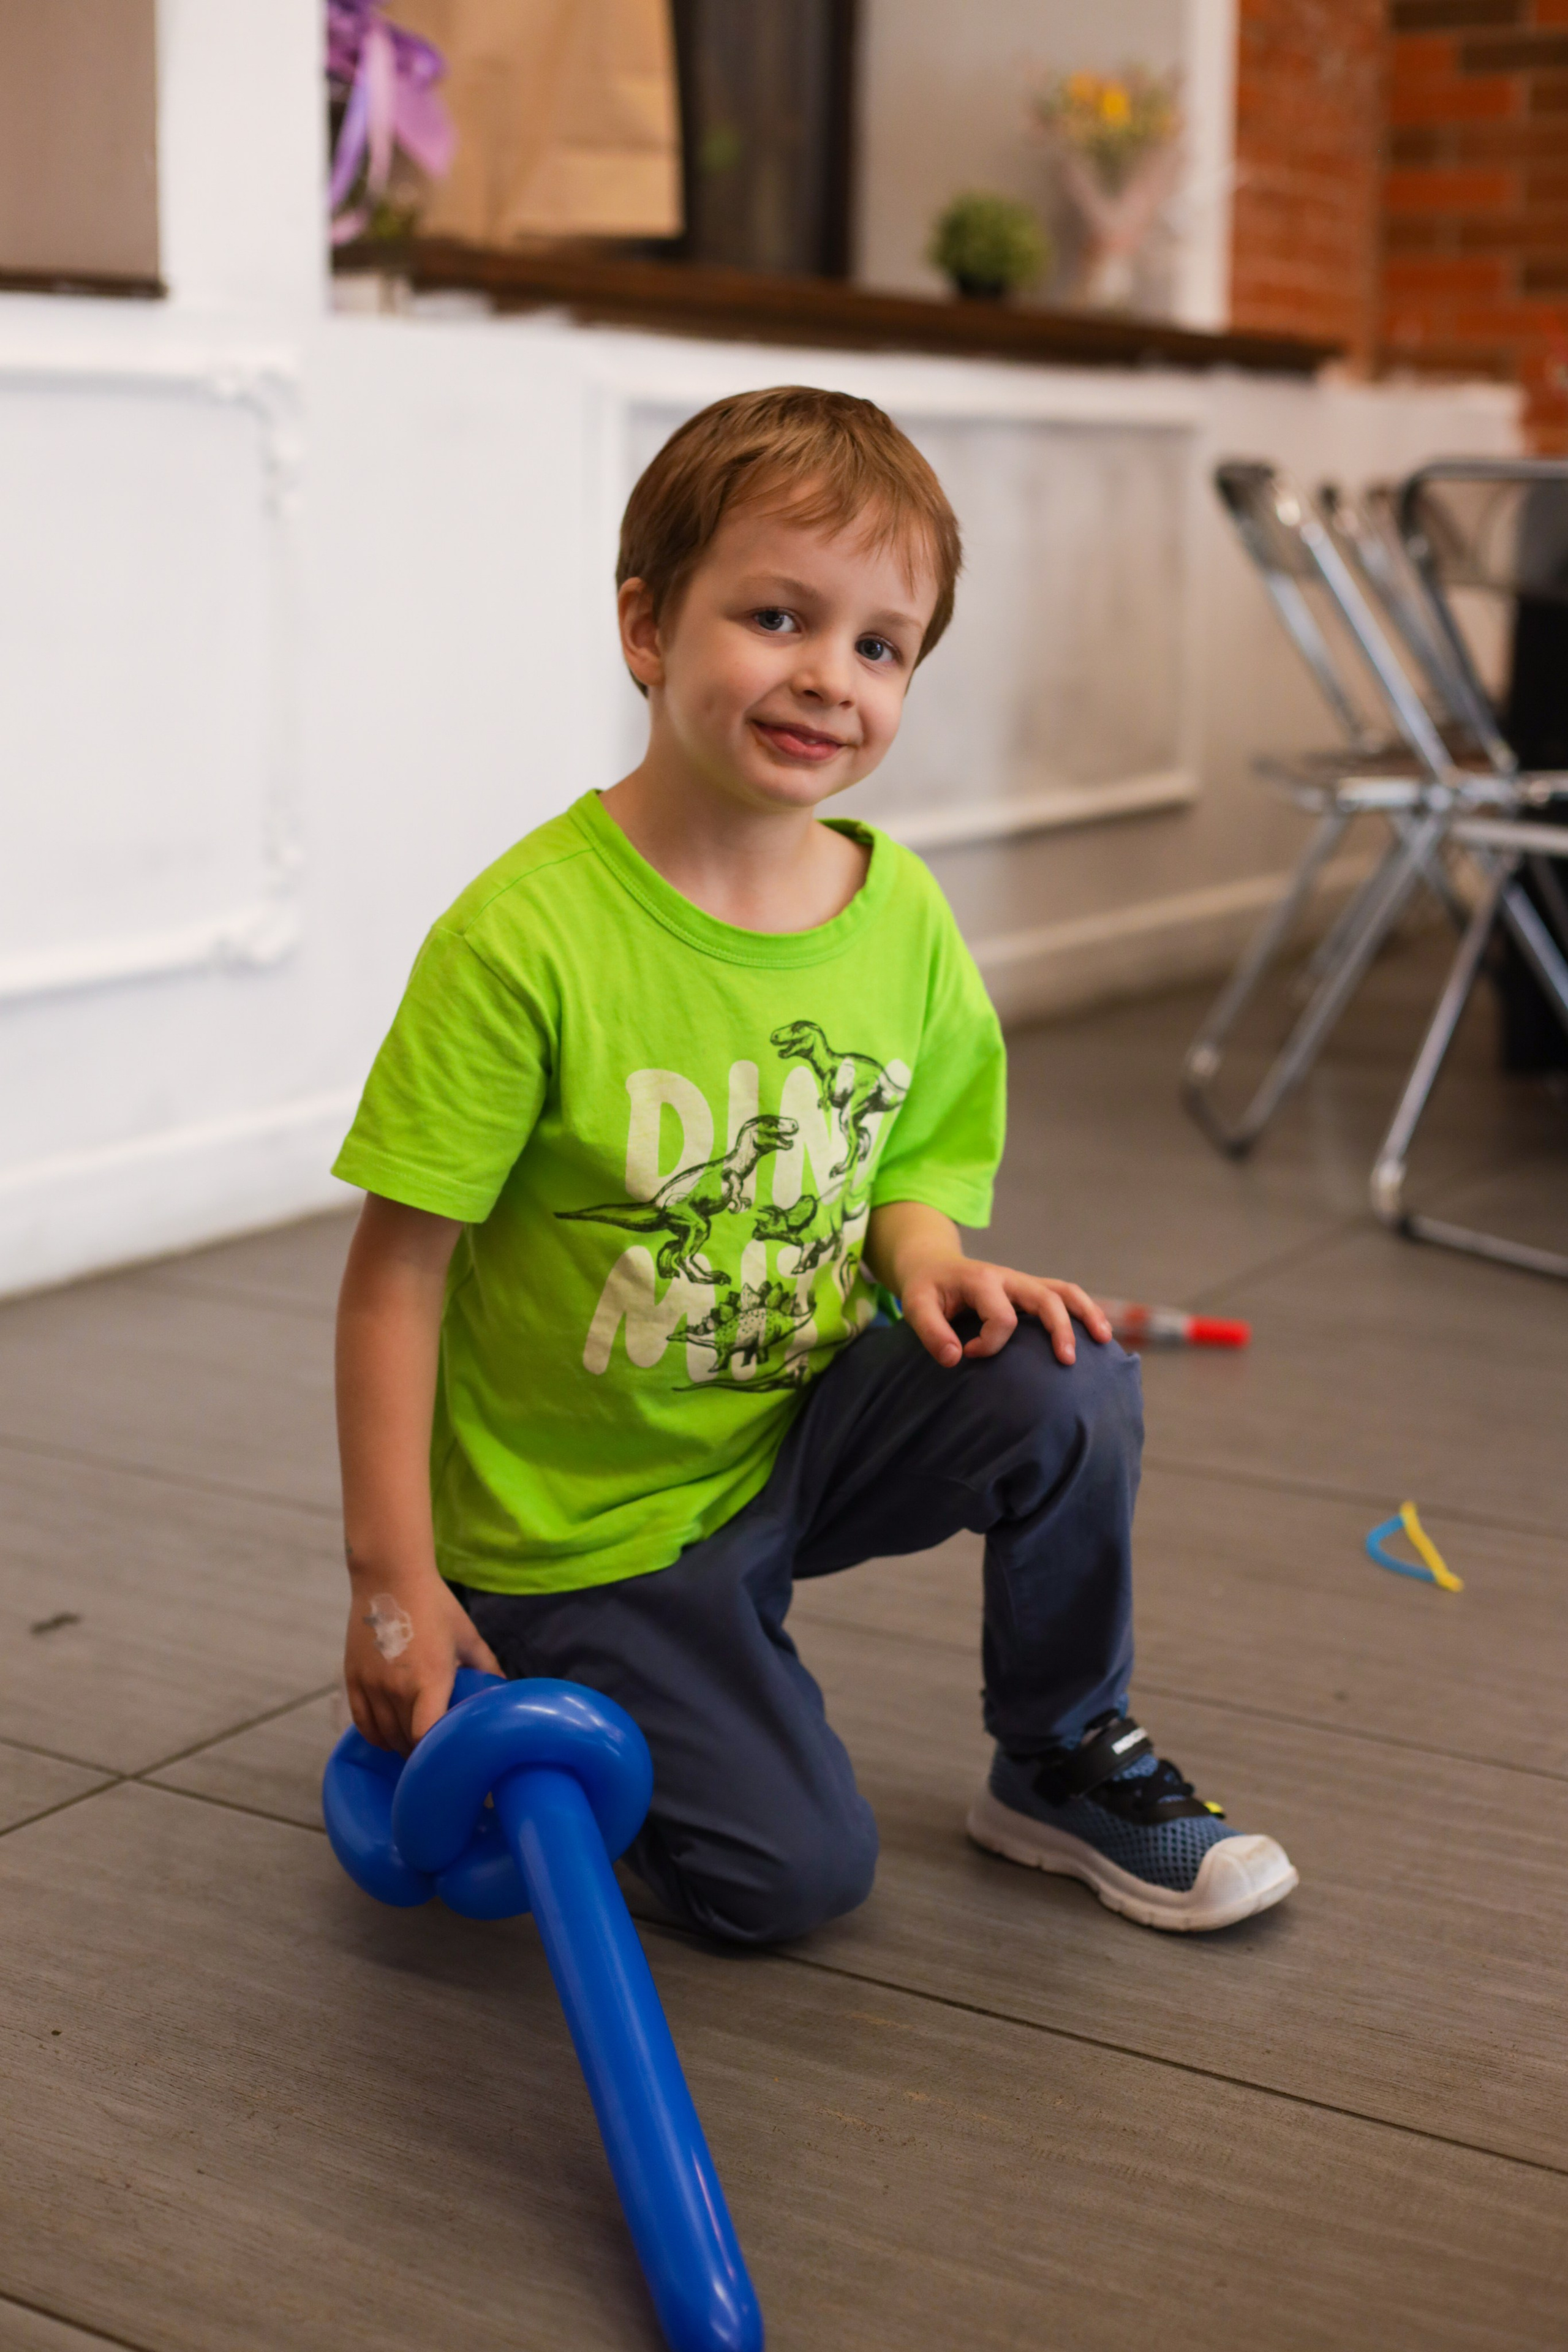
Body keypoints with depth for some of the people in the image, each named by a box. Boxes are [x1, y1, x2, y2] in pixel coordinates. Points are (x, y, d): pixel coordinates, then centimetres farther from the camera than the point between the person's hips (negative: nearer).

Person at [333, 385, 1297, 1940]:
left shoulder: (900, 914, -6)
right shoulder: (524, 936, -23)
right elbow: (399, 1273, -19)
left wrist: (928, 1256, -16)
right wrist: (396, 1583, -18)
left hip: (804, 1434, 5)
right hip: (587, 1525, -4)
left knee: (1061, 1386, -20)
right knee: (791, 1875, -9)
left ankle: (1064, 1761, 6)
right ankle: (532, 1699, 20)